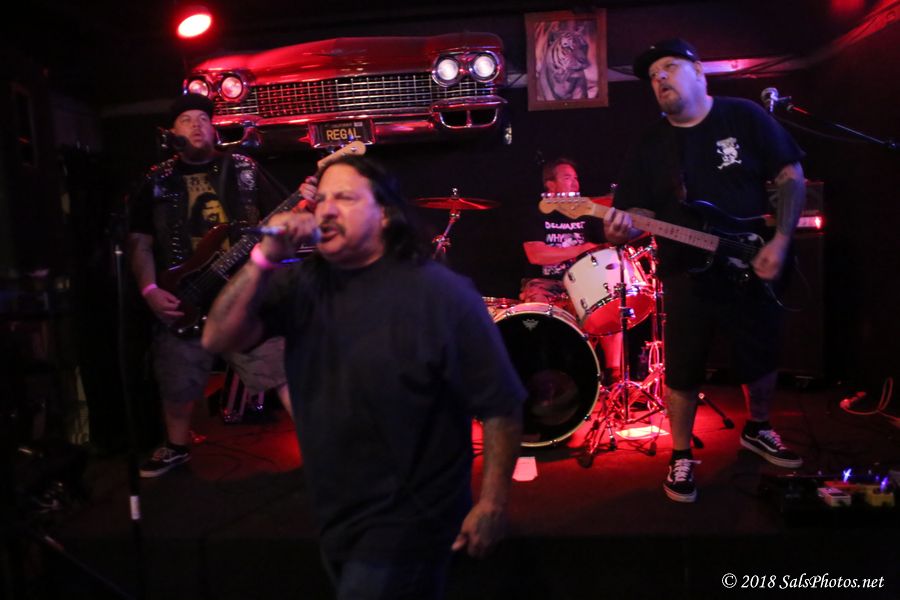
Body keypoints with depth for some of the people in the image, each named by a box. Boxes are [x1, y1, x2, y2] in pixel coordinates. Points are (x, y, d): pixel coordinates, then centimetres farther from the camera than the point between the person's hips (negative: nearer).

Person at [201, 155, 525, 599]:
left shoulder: (441, 294, -20)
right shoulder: (302, 284, -3)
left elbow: (500, 405, -15)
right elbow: (218, 340, -11)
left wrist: (492, 503, -13)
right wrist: (265, 258, -22)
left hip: (408, 521, -6)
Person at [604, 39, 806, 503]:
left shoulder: (745, 117, -2)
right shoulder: (649, 146, 1)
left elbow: (791, 176, -1)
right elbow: (641, 214, -1)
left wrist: (780, 241, -12)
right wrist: (622, 229, -25)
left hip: (752, 268, 1)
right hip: (687, 277, 0)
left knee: (761, 361, 15)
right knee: (682, 373, 3)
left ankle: (757, 430, 43)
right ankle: (681, 457, 22)